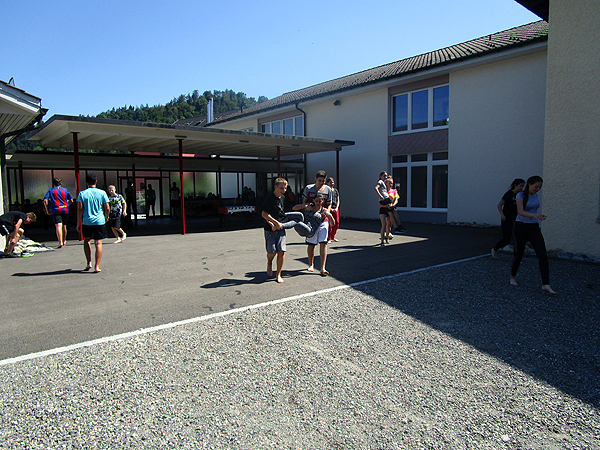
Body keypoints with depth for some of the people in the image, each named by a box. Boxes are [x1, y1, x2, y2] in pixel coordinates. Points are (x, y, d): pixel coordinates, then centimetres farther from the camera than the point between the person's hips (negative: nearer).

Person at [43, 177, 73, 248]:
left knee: (58, 226, -13)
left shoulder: (50, 190, 4)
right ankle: (64, 241, 33)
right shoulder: (65, 190, 11)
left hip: (56, 210, -3)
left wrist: (47, 210, 3)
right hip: (65, 210, 3)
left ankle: (60, 242, -28)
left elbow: (45, 201, -5)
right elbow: (71, 200, 12)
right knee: (64, 226, 16)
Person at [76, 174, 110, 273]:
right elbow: (107, 208, -1)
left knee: (86, 240, 21)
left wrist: (78, 223, 2)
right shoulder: (102, 193, -1)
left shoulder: (82, 194, -1)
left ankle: (89, 263, 17)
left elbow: (80, 209, -3)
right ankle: (97, 266, -4)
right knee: (98, 243, 1)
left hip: (87, 221, 1)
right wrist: (106, 217, 18)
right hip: (99, 221, -1)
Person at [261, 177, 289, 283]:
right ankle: (269, 263, 31)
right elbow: (264, 214, -17)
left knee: (281, 251, -5)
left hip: (280, 228, 5)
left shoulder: (282, 198, 9)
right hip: (270, 230, -5)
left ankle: (278, 275, 8)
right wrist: (276, 222, -16)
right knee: (272, 252, -5)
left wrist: (275, 225, 2)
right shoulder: (270, 197, -12)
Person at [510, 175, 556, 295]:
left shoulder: (535, 196, 10)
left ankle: (545, 285, -10)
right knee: (519, 255, 4)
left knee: (543, 255, -9)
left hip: (534, 228, 5)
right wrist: (535, 215, -41)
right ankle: (512, 277, 29)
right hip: (520, 227, -5)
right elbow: (520, 211, -26)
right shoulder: (520, 195, -10)